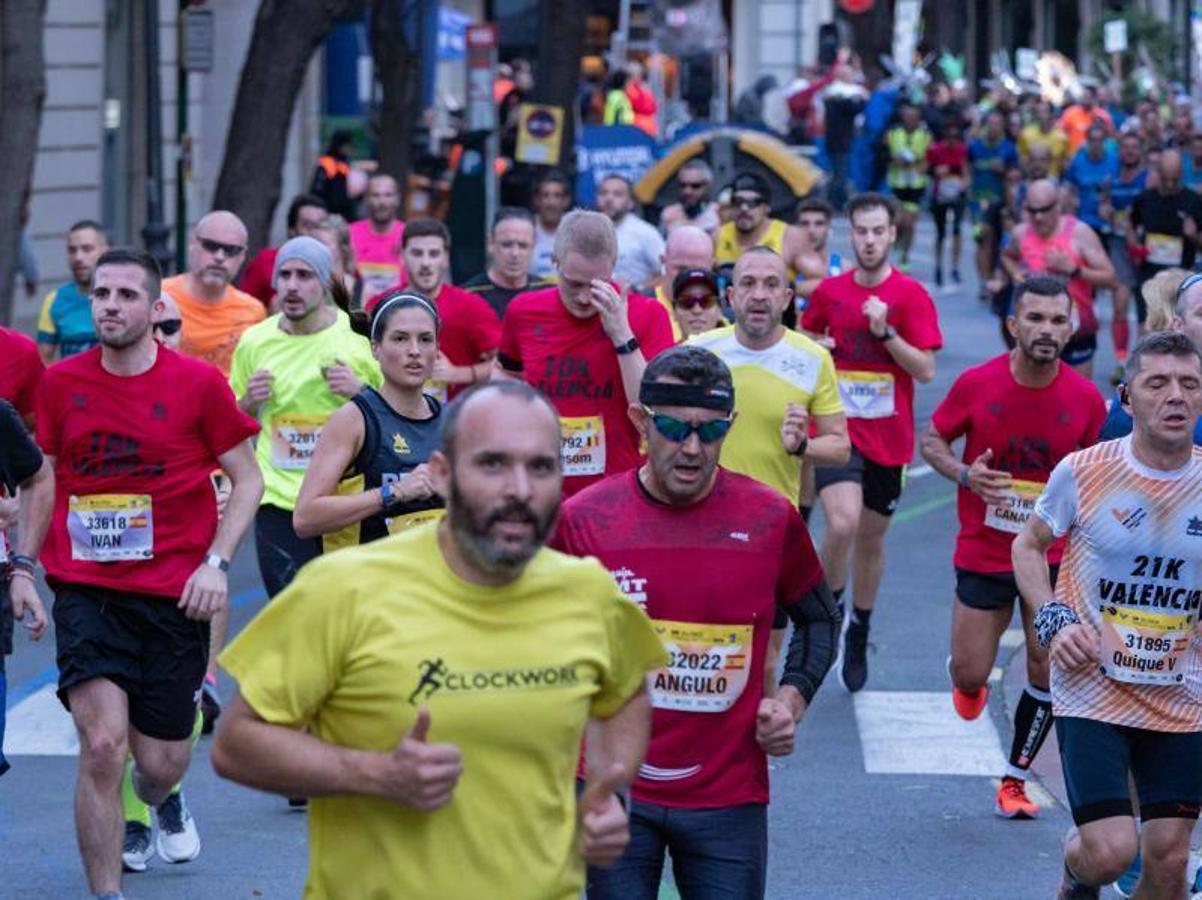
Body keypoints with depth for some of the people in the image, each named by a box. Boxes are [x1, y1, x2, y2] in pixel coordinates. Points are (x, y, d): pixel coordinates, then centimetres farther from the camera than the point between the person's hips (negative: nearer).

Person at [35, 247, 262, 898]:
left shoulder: (198, 383, -4)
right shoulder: (61, 383, 2)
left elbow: (247, 480, 4)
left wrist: (216, 562, -7)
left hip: (173, 595, 0)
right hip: (85, 592, 0)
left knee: (161, 761, 7)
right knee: (103, 745, -18)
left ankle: (160, 799, 47)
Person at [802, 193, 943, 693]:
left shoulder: (911, 296, -4)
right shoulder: (829, 292, 2)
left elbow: (926, 370, -8)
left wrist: (885, 332, -20)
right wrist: (817, 347, -3)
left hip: (889, 438, 1)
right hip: (837, 430, -1)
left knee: (871, 538, 12)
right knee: (842, 522, -24)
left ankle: (858, 633, 31)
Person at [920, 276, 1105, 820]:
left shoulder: (1085, 399, -7)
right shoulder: (977, 384, -11)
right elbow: (932, 440, 1)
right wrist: (963, 474, -17)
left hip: (1053, 557, 1)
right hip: (982, 555, -1)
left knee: (1048, 673, -3)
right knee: (970, 674, 3)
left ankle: (1015, 780, 14)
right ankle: (969, 684, 42)